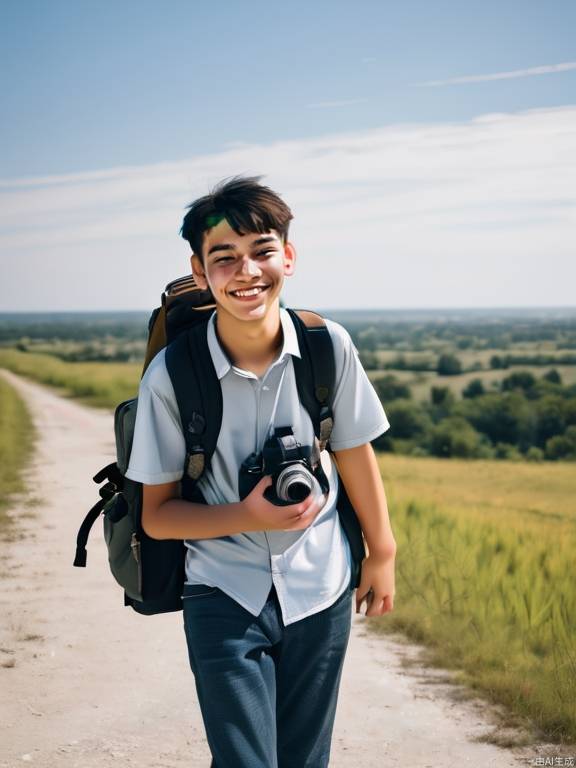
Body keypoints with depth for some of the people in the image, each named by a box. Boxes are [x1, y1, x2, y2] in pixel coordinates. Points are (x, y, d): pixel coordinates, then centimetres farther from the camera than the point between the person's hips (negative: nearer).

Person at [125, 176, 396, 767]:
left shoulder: (329, 347, -11)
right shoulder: (170, 377, -16)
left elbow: (353, 453, 4)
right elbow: (155, 515, -8)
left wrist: (381, 553, 15)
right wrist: (248, 517, -24)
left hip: (320, 592, 3)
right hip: (224, 599, -2)